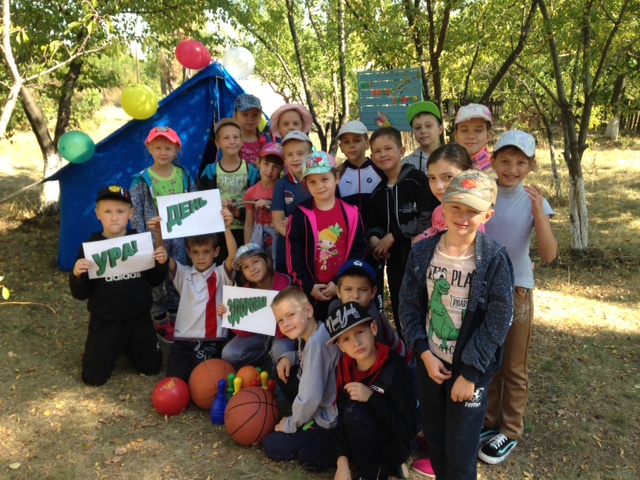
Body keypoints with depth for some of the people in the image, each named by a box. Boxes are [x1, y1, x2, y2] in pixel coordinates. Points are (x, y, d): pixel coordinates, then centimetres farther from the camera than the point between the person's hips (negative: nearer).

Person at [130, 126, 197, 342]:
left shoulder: (184, 176, 2)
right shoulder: (141, 179, -7)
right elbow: (136, 212, -7)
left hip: (179, 235, 3)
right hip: (154, 236, -3)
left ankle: (175, 318, 27)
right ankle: (160, 322, 18)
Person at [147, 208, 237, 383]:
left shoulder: (221, 274, 2)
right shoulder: (184, 274, 11)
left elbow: (233, 256, -17)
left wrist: (227, 228, -33)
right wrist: (159, 234, -24)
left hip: (212, 340, -2)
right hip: (183, 339, 3)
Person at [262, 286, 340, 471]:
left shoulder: (317, 343, -30)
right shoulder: (306, 333, -2)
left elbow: (310, 398, -31)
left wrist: (291, 424, -12)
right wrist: (288, 357, 0)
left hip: (329, 419, -9)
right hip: (318, 405, 9)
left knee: (271, 446, 0)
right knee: (282, 370, 11)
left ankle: (339, 447, -3)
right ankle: (303, 417, 14)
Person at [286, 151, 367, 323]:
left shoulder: (351, 214, -1)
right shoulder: (300, 215, -4)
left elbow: (359, 250, -2)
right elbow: (293, 254, -5)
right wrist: (308, 286, -10)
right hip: (310, 291, -1)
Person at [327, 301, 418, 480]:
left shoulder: (396, 369, -26)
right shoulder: (345, 367, -7)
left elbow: (409, 430, -25)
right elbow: (342, 418, -5)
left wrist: (371, 398, -30)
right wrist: (342, 460, -15)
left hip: (397, 445, -7)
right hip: (371, 445, 7)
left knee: (356, 412, -31)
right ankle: (380, 464, 10)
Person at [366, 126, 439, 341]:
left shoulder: (417, 179, -8)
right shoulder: (378, 192, 12)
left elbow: (428, 217, -16)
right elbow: (374, 224, 19)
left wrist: (393, 236, -13)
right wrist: (373, 238, -5)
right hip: (395, 261, 6)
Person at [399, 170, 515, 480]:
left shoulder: (494, 259, -16)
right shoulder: (422, 252, -6)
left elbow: (498, 322, -15)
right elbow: (409, 306, -1)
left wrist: (470, 373, -14)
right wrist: (424, 353, -10)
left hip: (470, 368, -3)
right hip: (429, 362, 4)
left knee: (460, 447, 7)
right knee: (433, 438, 19)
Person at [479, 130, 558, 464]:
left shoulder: (534, 202, -8)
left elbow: (548, 256, -16)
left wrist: (538, 212, -26)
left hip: (516, 291, -2)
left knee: (513, 367, 11)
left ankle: (510, 431, 28)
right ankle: (488, 421, 34)